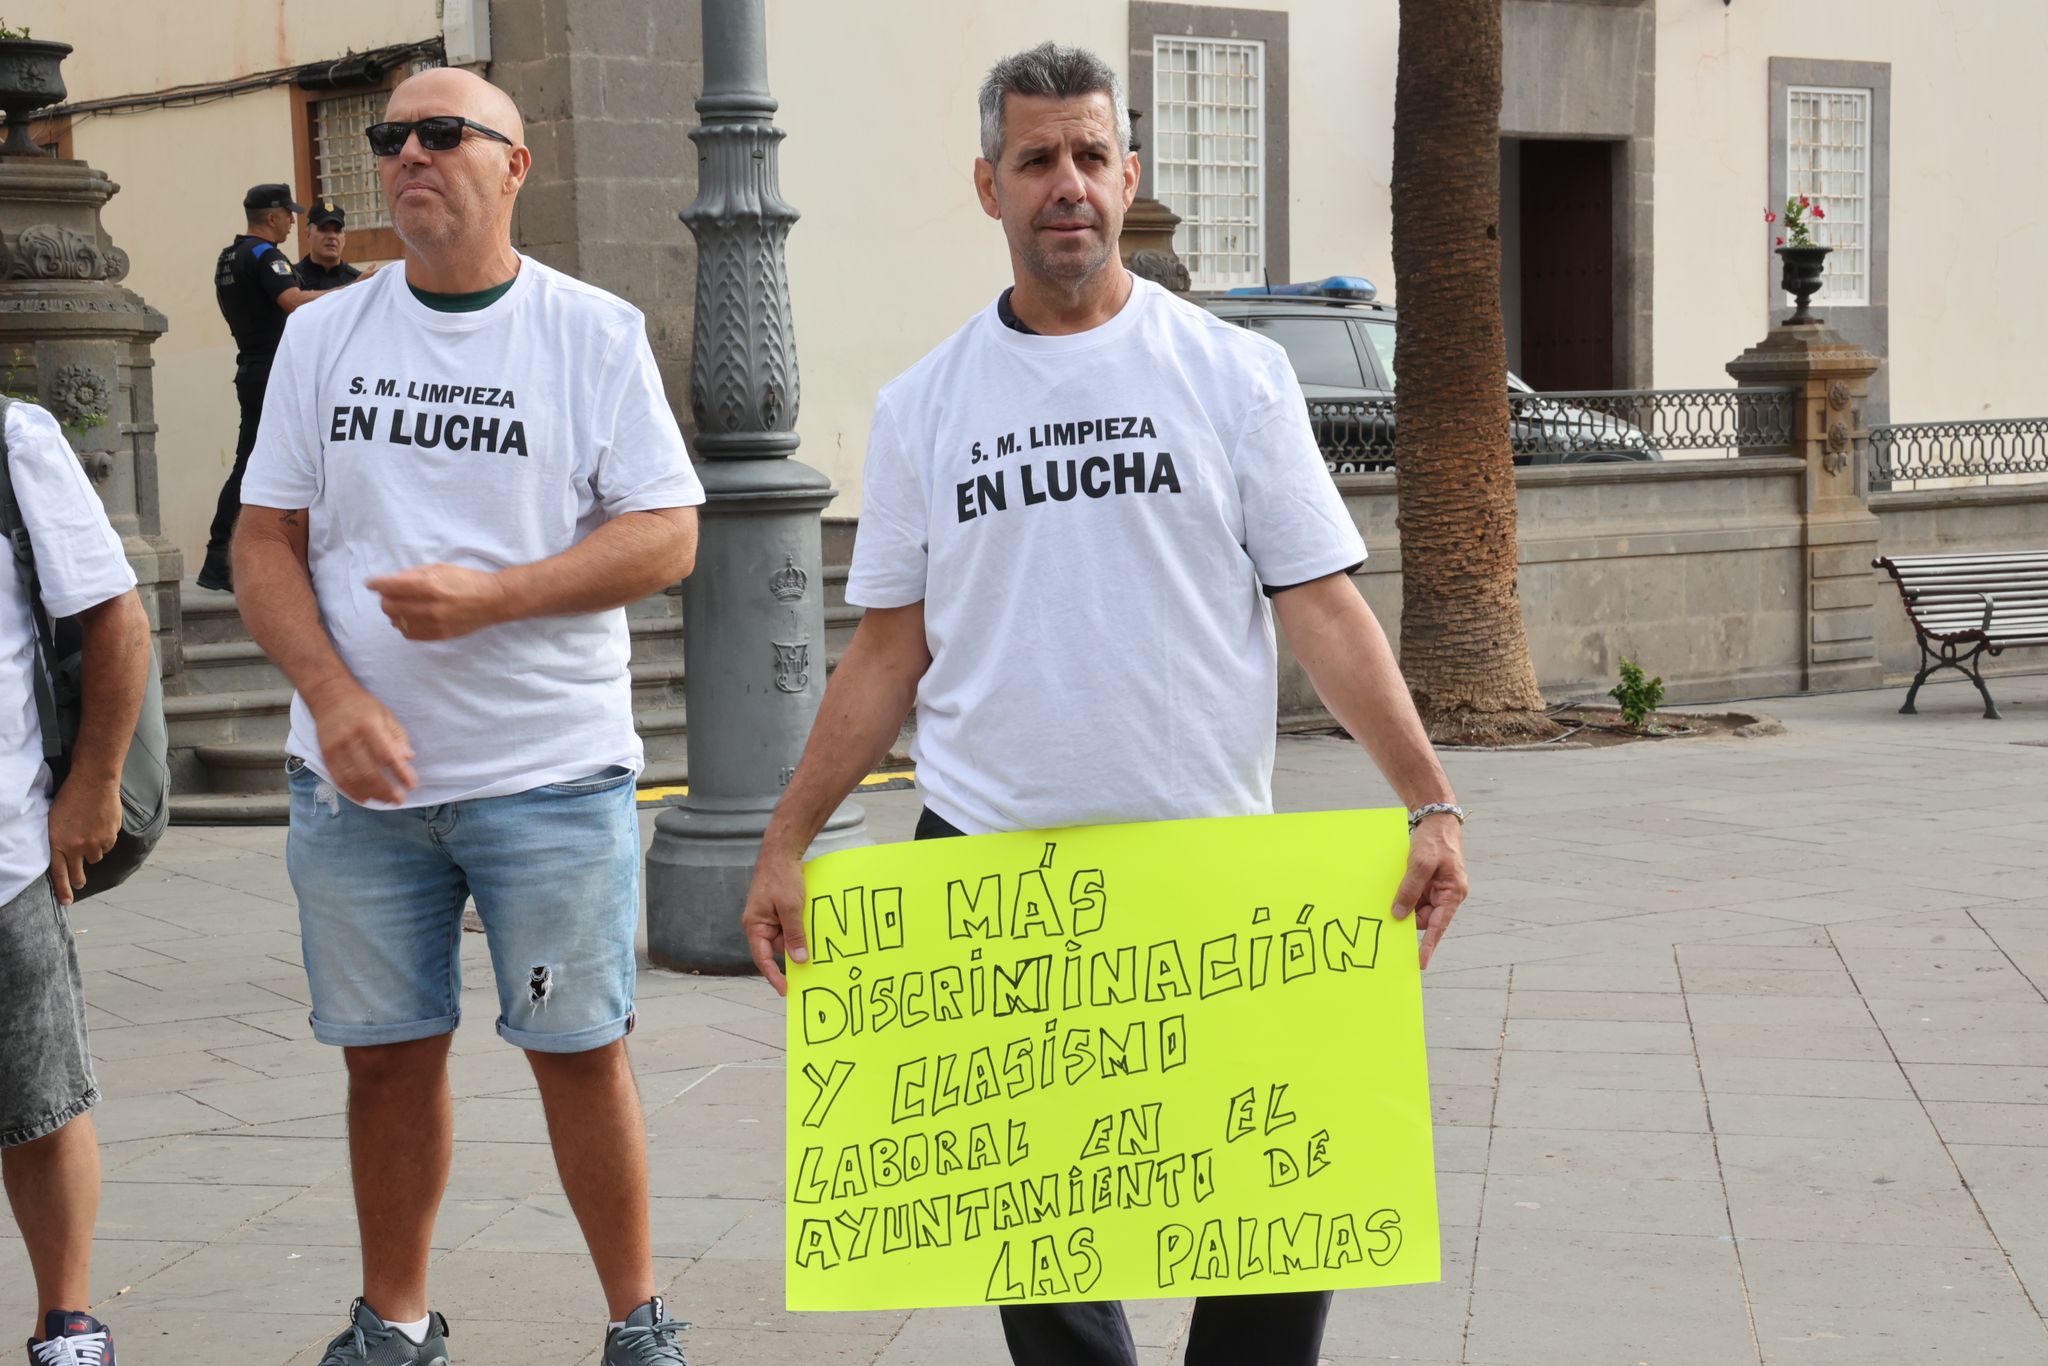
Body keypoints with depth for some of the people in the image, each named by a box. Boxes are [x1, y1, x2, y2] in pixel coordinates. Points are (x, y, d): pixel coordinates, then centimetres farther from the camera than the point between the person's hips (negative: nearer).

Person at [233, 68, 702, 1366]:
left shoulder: (596, 332, -1)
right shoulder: (322, 336, 8)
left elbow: (666, 535, -5)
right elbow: (267, 544, 7)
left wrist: (492, 597, -18)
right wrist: (334, 695, -10)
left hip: (555, 772, -3)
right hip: (359, 774, 3)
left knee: (580, 1051, 2)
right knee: (389, 1053, 10)